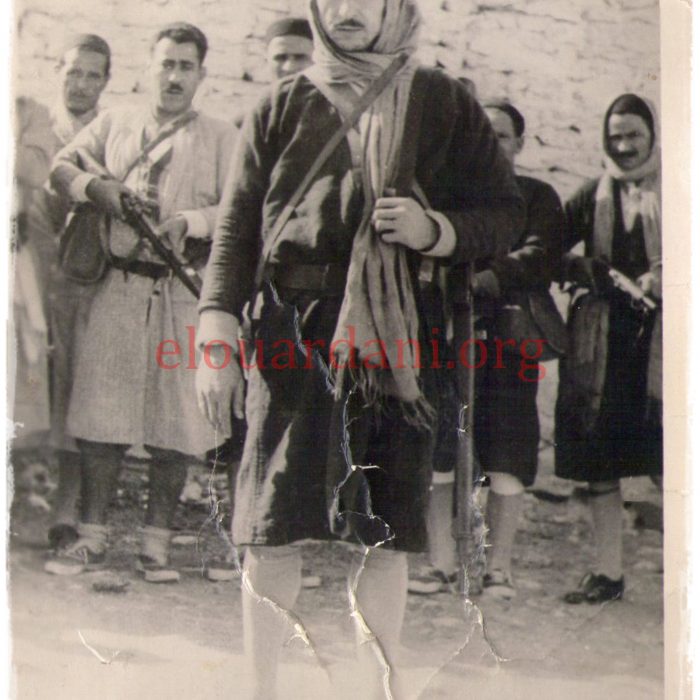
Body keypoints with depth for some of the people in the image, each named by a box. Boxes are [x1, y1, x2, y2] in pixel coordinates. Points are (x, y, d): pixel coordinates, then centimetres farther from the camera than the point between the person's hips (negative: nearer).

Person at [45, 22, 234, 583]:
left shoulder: (220, 138, 6)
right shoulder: (115, 123, 15)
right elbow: (62, 166, 16)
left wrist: (191, 221, -18)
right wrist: (99, 187, -3)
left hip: (188, 293, -1)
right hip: (121, 286, 2)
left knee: (176, 425, -1)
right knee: (101, 414, 0)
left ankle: (157, 542, 10)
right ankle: (93, 537, 10)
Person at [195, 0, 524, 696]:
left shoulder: (441, 103, 12)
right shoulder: (282, 106, 11)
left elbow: (505, 214, 12)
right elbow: (235, 228, 6)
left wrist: (436, 229, -9)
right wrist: (216, 339, -5)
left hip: (393, 336, 0)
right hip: (291, 332, 0)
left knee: (384, 533, 1)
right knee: (271, 528, -2)